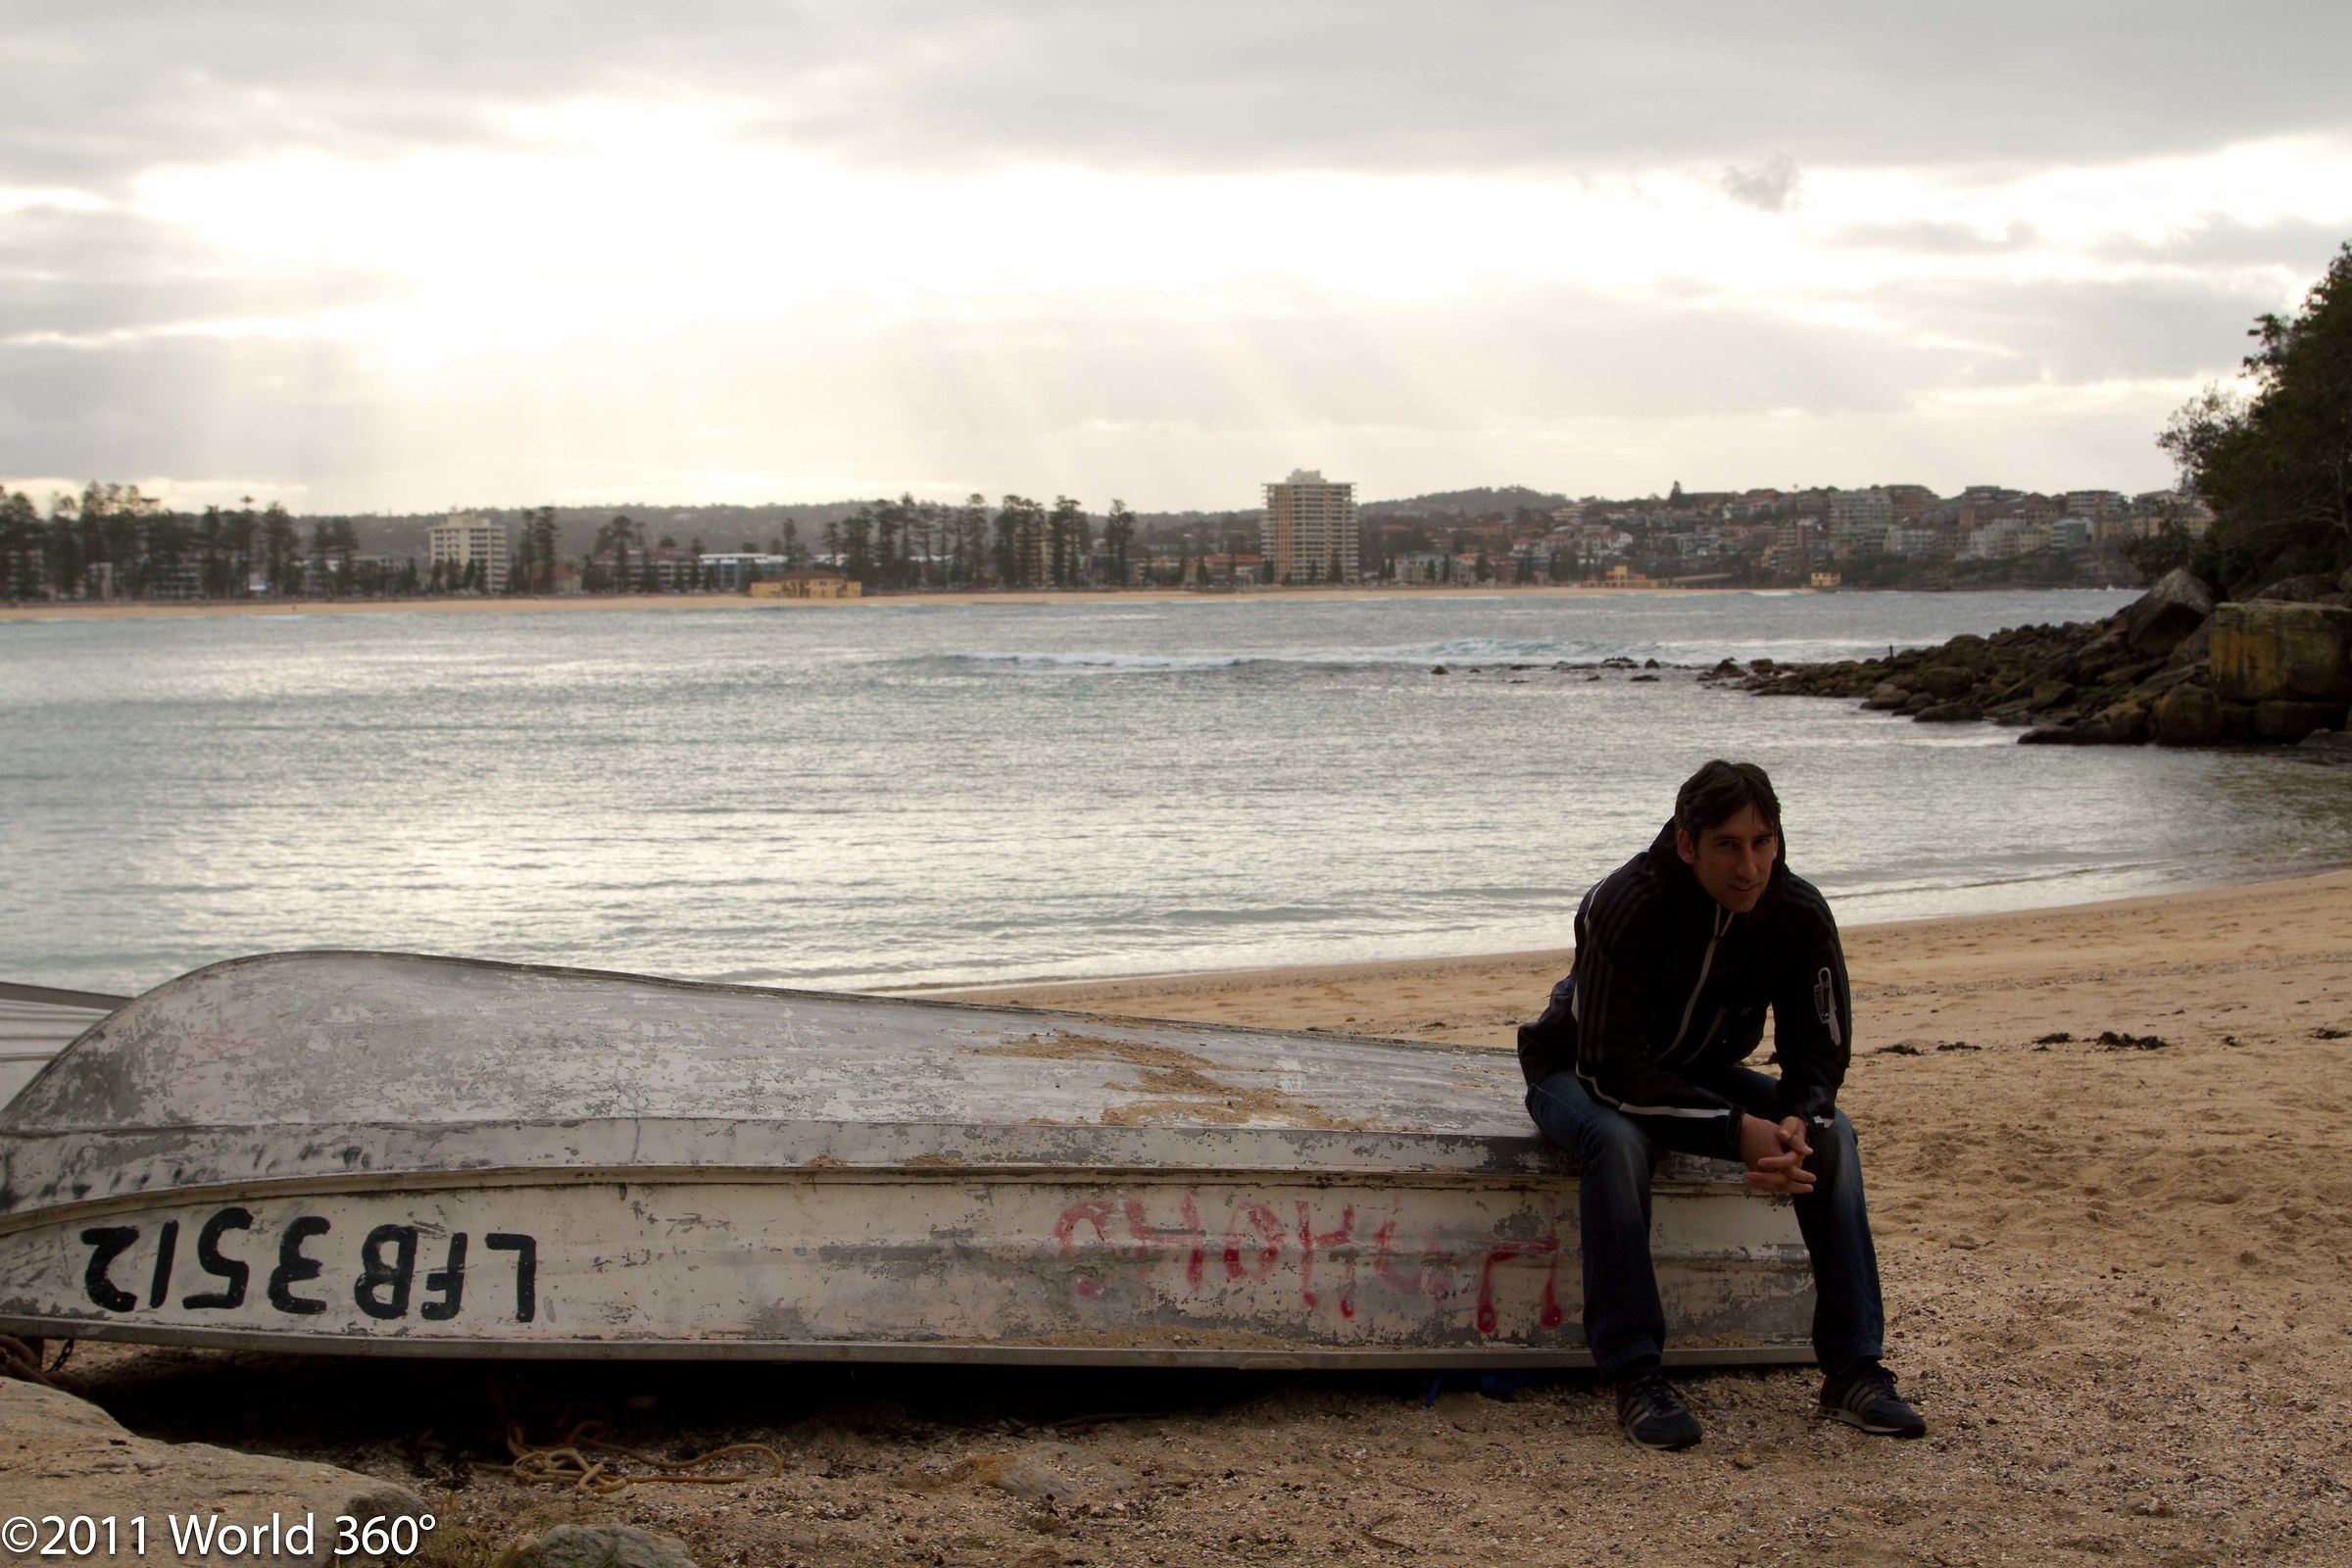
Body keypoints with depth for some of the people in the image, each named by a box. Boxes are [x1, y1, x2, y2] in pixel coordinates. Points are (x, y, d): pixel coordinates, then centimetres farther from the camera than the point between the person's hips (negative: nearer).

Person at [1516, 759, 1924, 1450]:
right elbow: (1616, 1068, -34)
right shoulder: (1626, 906, -32)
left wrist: (1796, 1121, -33)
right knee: (1618, 1141, -38)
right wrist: (1738, 1131, -41)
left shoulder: (1800, 914, -17)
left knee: (1831, 1131, -17)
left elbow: (1819, 1052, -9)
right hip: (1583, 1074, -5)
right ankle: (1634, 1374, -32)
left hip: (1699, 1071, 5)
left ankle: (1852, 1368, -13)